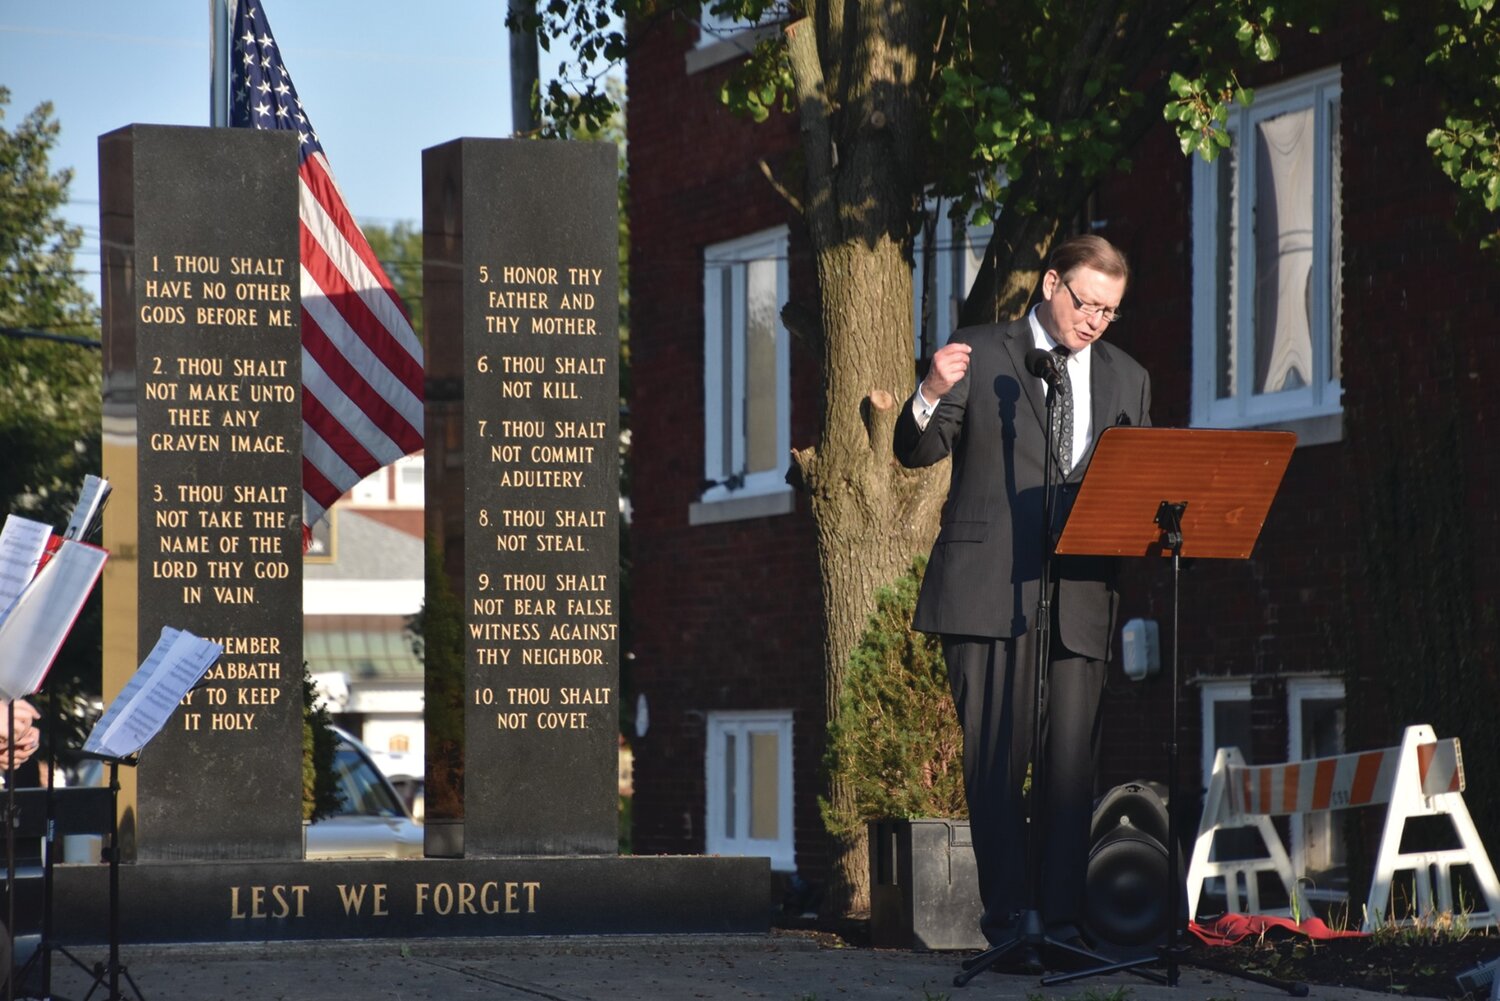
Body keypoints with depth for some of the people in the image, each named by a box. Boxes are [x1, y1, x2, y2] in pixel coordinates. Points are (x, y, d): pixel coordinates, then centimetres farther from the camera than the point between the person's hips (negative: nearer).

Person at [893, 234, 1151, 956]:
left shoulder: (1127, 380, 18)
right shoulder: (980, 354, 6)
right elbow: (917, 452, 1)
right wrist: (931, 396, -20)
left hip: (1079, 595, 3)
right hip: (989, 590, -3)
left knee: (1071, 764, -1)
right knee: (995, 756, -6)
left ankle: (1060, 918, 2)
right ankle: (1007, 916, -3)